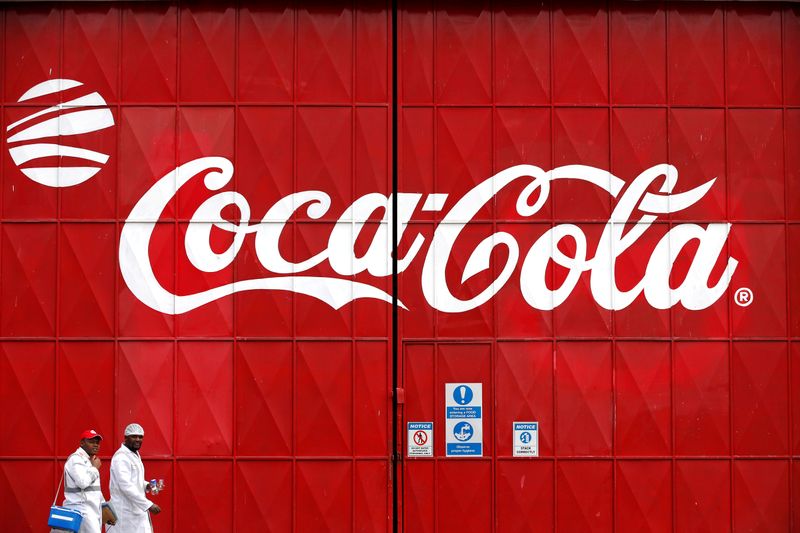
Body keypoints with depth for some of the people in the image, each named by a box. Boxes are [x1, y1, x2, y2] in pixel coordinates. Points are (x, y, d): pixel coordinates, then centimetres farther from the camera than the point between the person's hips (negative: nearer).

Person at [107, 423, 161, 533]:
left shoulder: (135, 454, 16)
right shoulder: (121, 457, -16)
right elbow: (126, 486, -25)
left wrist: (147, 486, 7)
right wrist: (148, 505, -27)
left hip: (136, 509, 10)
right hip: (125, 512, -10)